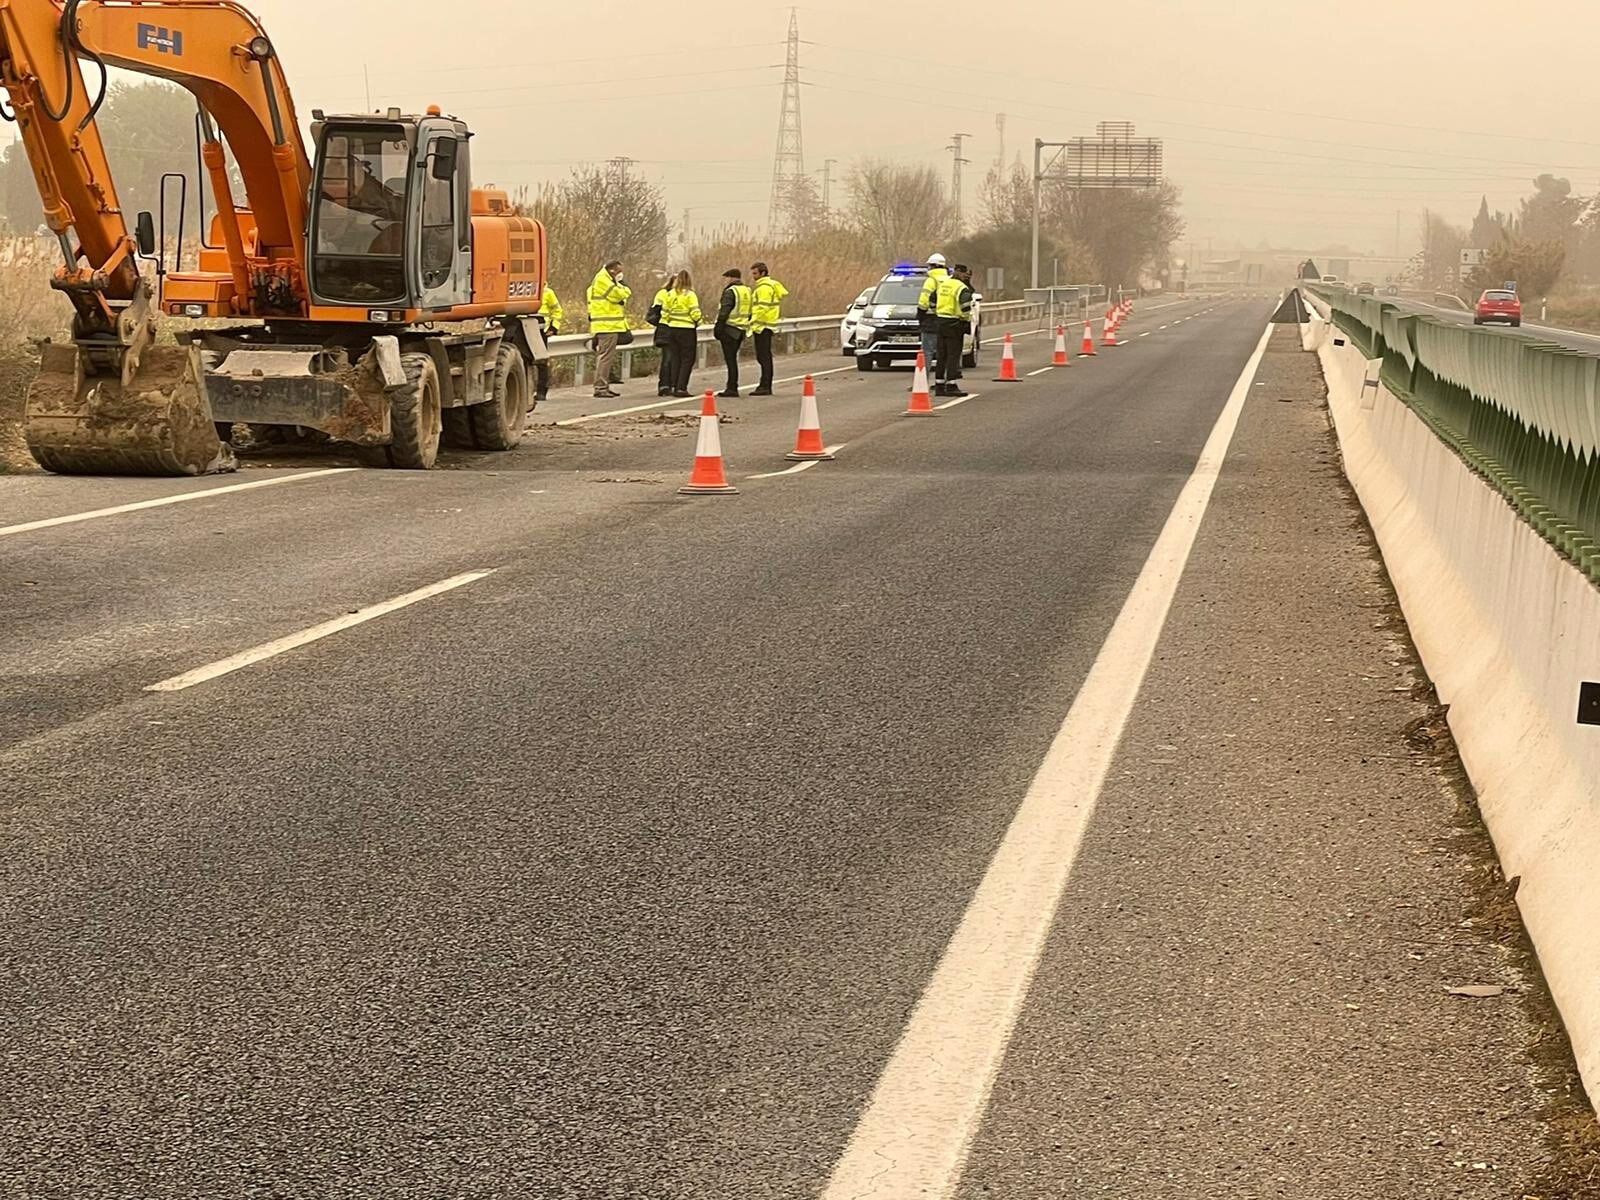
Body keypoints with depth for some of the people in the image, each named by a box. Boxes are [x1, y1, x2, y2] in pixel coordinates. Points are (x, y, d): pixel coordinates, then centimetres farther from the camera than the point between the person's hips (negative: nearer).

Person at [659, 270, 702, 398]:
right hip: (687, 330, -5)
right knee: (687, 359, 1)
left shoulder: (669, 294, 4)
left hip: (672, 329, 5)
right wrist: (699, 320, 8)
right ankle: (681, 388, -6)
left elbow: (664, 312, 5)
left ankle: (674, 386, 11)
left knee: (674, 358, 12)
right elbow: (695, 313, -12)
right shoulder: (690, 295, -10)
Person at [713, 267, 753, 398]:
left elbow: (724, 312, -17)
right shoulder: (748, 291, 15)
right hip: (741, 330, 8)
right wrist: (746, 327, 21)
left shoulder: (730, 292, -11)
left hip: (729, 329, -8)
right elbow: (750, 312, 17)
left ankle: (732, 388, -8)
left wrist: (718, 328, -15)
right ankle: (732, 387, 17)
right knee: (733, 359, 15)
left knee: (730, 359, -6)